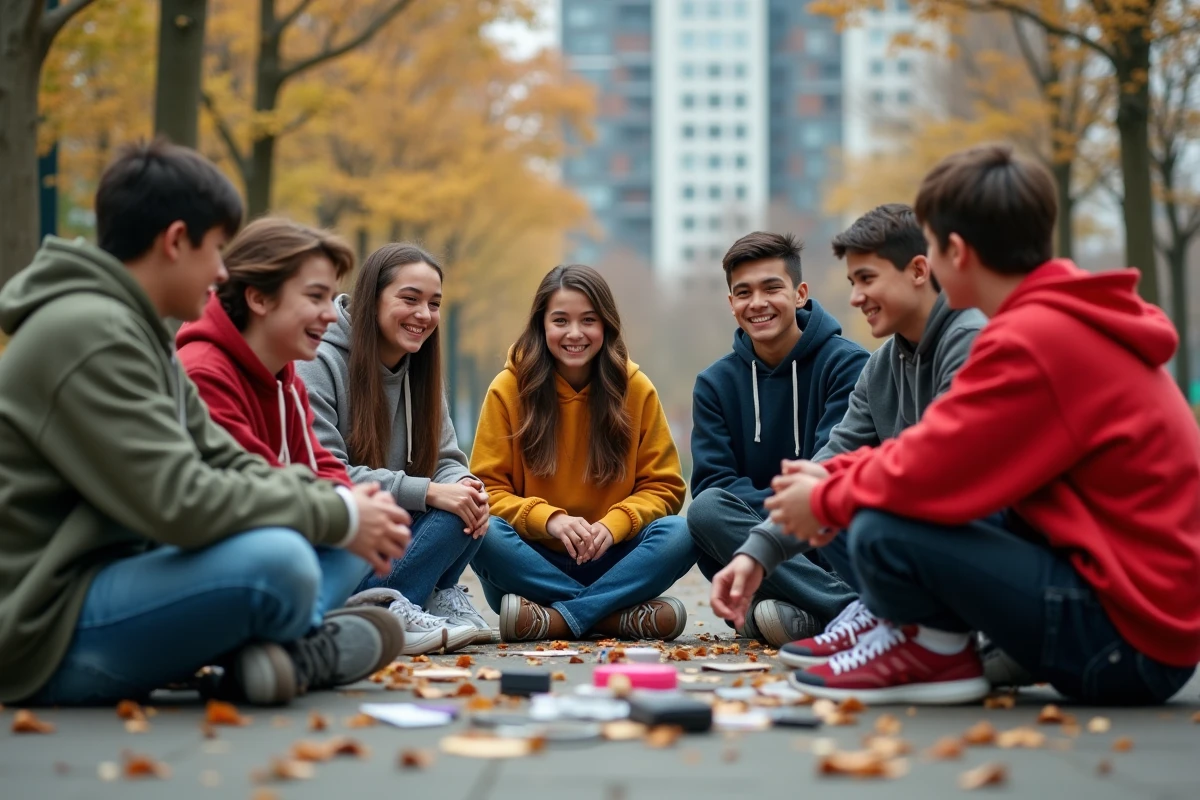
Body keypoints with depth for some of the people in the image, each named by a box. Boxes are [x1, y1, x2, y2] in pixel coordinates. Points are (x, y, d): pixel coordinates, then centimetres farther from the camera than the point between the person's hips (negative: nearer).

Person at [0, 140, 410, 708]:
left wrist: (346, 503, -2)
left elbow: (227, 464, 15)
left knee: (338, 541, 9)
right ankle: (312, 648, -3)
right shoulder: (88, 334, -17)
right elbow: (177, 503, -25)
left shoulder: (136, 334, 16)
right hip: (51, 639, -10)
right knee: (276, 561, -33)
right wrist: (339, 514, -15)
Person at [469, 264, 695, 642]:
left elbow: (664, 486, 2)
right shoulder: (509, 388, -2)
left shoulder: (635, 388, 2)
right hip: (533, 562, -1)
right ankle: (621, 615, -26)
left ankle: (557, 618, -26)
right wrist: (548, 519, -21)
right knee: (484, 534, -32)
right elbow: (488, 488, -3)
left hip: (608, 560, 1)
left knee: (679, 534, -25)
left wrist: (615, 524, -18)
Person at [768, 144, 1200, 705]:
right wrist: (838, 476, 8)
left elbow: (924, 475, -20)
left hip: (1126, 636, -10)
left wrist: (825, 501, -2)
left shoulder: (1033, 342, -21)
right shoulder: (1072, 321, 12)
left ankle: (936, 653, 3)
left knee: (881, 533, -21)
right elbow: (947, 447, 16)